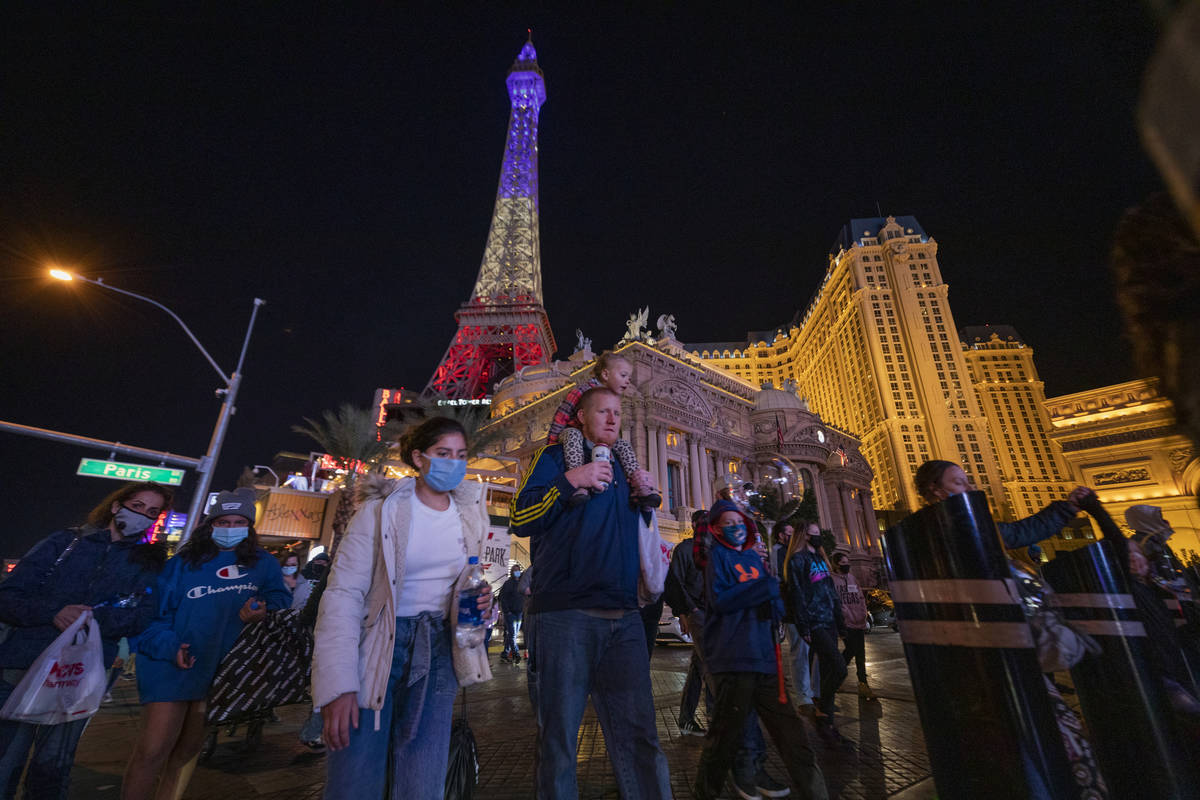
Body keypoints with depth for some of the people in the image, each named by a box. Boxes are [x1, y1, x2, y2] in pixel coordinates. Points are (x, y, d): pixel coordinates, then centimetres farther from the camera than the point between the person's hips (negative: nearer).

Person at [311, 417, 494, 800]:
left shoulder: (471, 514, 4)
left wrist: (480, 600, -8)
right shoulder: (380, 510, -10)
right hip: (378, 648, -3)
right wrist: (337, 687, -19)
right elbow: (343, 596, -13)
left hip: (438, 652, 4)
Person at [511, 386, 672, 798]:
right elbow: (520, 519, -5)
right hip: (565, 613, -4)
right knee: (559, 736, 4)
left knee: (638, 733, 7)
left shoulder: (623, 469, 21)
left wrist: (645, 498, 9)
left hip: (624, 617, 5)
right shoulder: (555, 456, 4)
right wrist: (570, 481, -15)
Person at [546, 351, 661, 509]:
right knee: (573, 434, -40)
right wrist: (551, 445, -16)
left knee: (624, 445, -12)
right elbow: (561, 416, -15)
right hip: (571, 431, -6)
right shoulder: (583, 391, -17)